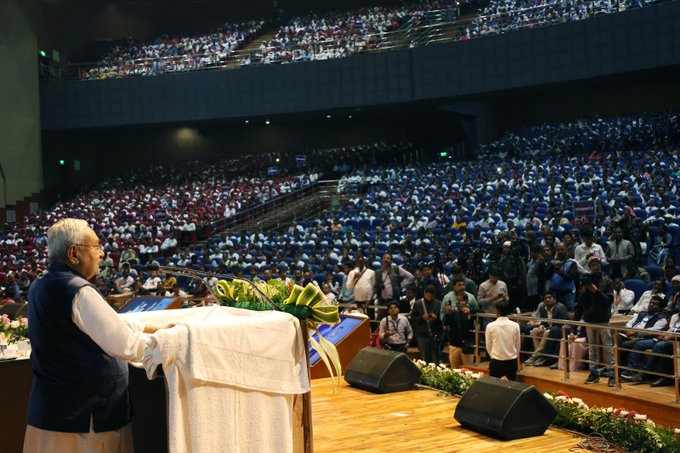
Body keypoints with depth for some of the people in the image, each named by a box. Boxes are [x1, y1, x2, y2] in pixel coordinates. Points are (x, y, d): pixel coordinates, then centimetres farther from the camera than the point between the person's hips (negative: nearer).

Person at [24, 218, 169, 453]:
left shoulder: (41, 286, 7)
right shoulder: (78, 292, -22)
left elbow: (106, 322, 14)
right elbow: (126, 346, -20)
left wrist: (150, 328, 15)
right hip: (86, 414, -9)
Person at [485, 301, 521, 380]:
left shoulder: (490, 326, -9)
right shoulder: (515, 325, -5)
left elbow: (488, 346, 2)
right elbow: (518, 346, 5)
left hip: (496, 362, -2)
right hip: (512, 362, 2)